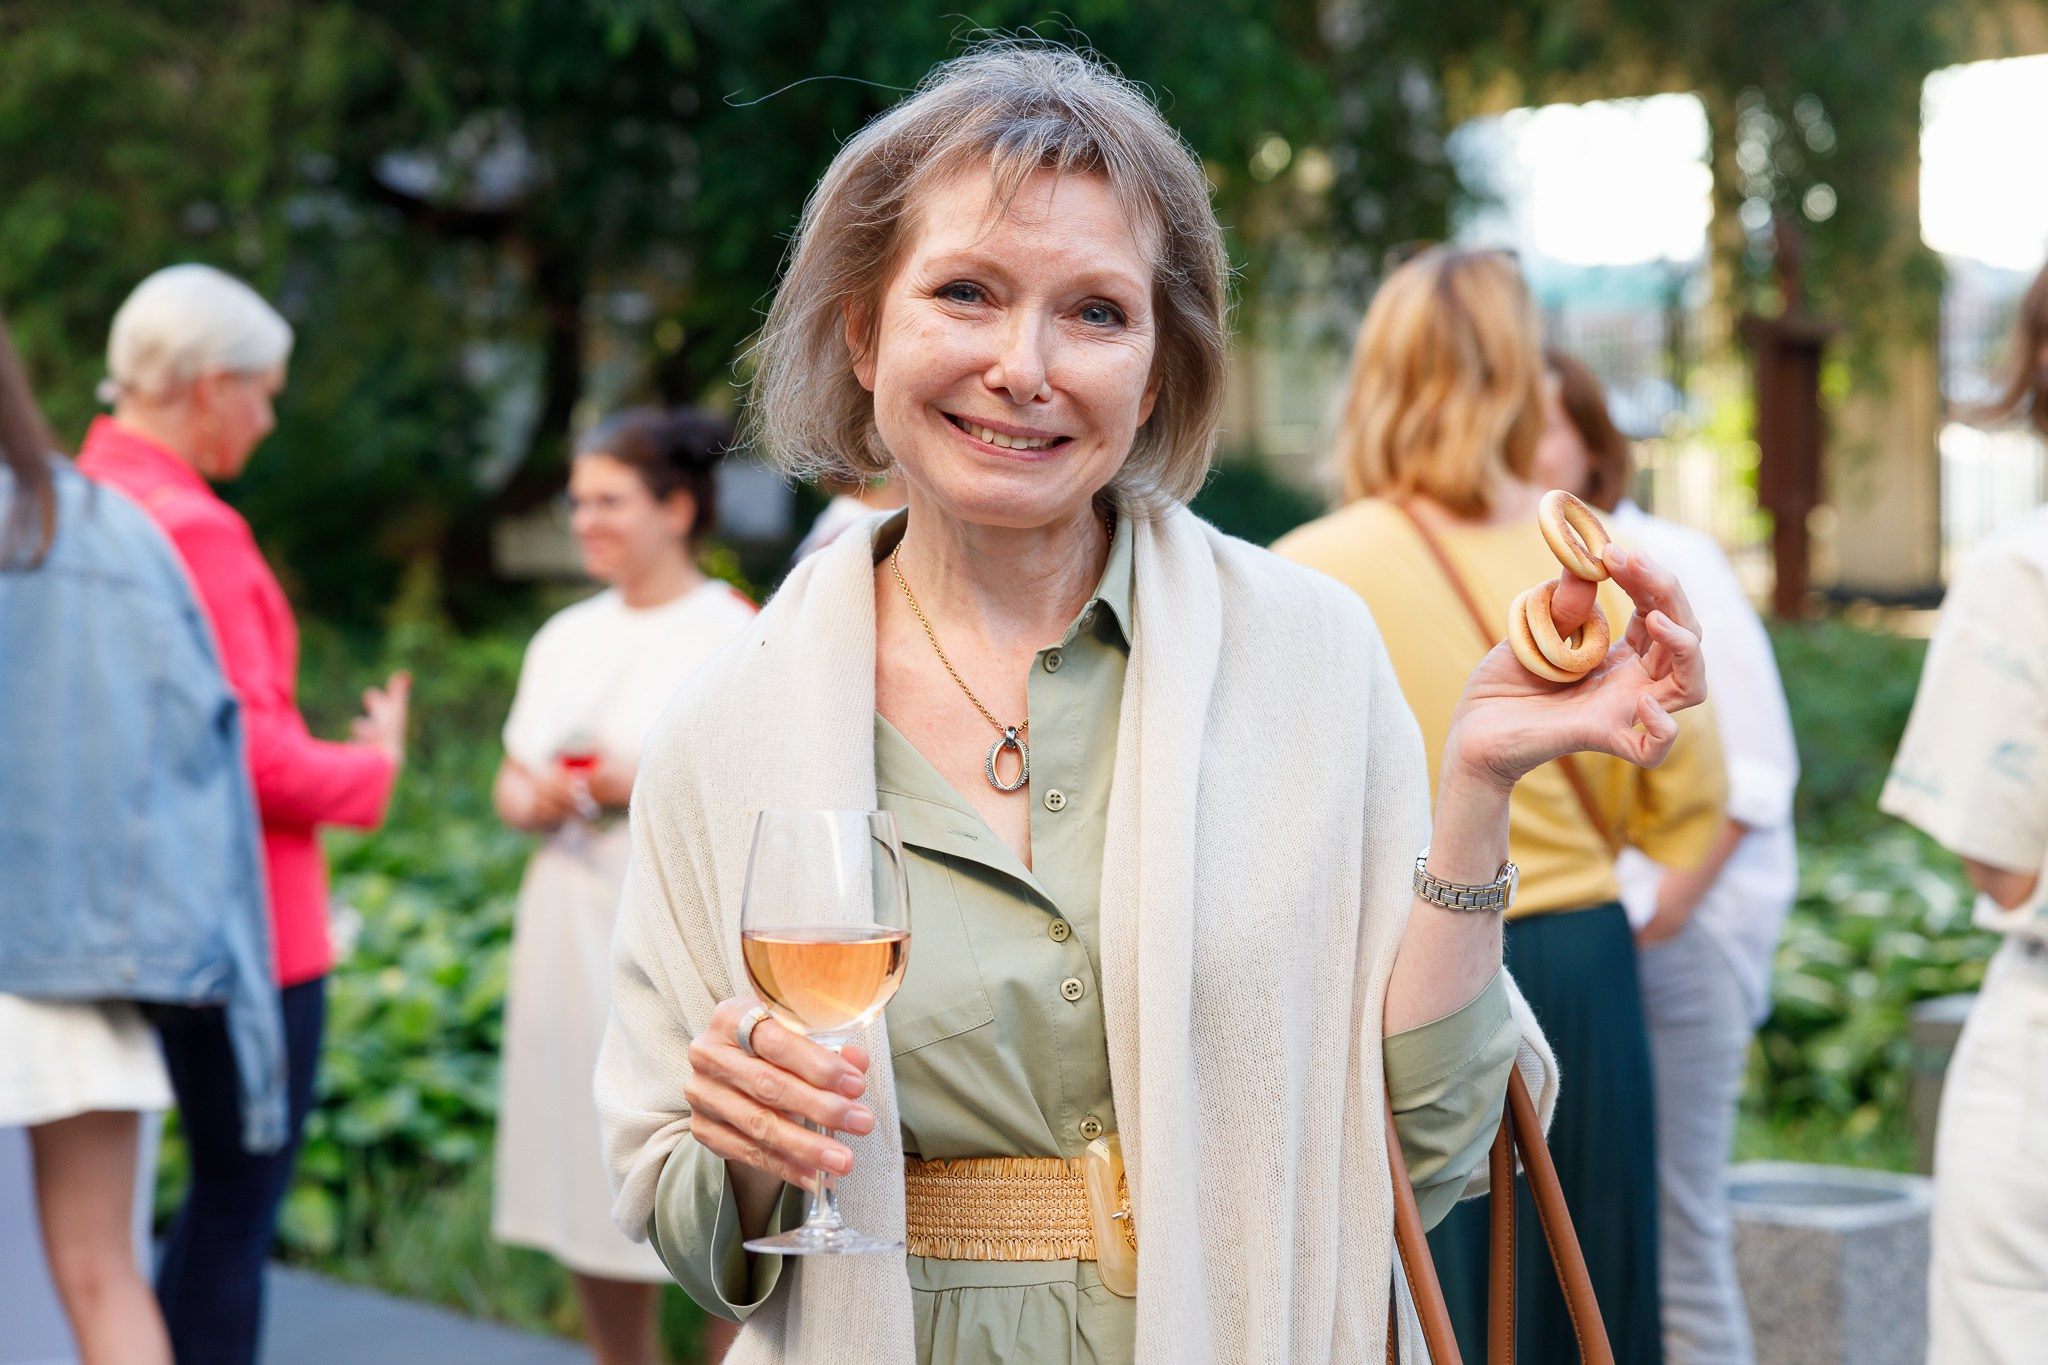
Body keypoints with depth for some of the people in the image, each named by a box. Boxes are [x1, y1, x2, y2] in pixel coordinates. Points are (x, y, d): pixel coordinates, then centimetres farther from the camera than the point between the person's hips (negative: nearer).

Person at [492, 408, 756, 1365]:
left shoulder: (736, 638, -4)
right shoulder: (565, 639, 16)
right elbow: (511, 778, 19)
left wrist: (649, 784, -17)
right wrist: (534, 802, -3)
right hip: (573, 938, 6)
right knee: (594, 1192, 10)